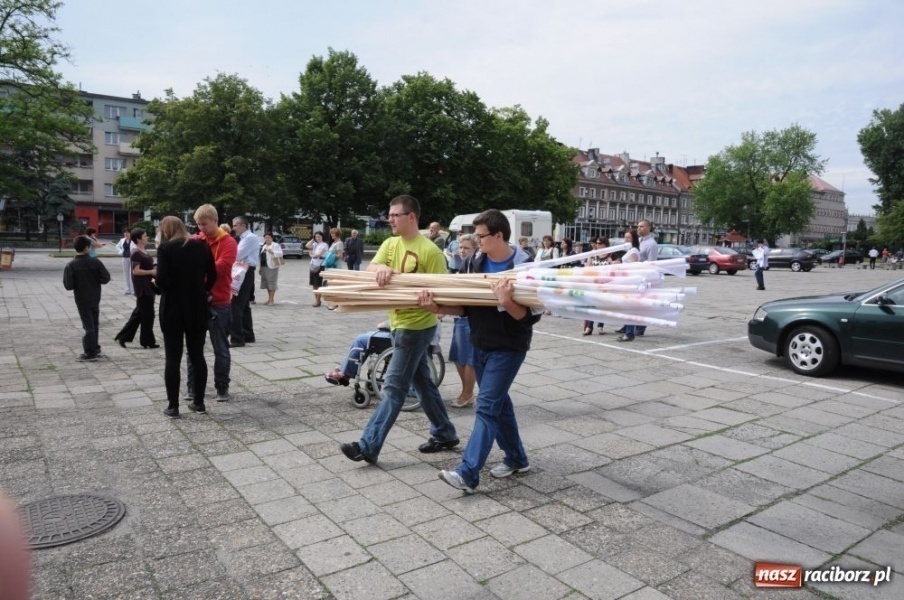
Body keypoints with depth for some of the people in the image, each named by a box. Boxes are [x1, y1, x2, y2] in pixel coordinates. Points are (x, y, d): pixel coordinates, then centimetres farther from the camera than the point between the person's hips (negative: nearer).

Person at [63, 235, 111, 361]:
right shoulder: (95, 262, -8)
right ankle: (95, 349, 27)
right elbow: (106, 278, -8)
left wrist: (77, 284, 5)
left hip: (82, 300, -2)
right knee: (94, 324, 17)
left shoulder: (71, 265, -12)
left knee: (88, 325, 2)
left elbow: (68, 285, -14)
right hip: (95, 298, 2)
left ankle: (90, 353, 5)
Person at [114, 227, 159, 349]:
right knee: (147, 314, -1)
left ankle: (123, 337, 23)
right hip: (142, 286, -10)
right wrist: (151, 272, -18)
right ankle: (147, 341, 9)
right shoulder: (136, 252, -15)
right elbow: (136, 271, -20)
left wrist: (154, 269, 8)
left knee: (140, 312, 15)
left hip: (147, 285, 10)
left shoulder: (143, 251, 13)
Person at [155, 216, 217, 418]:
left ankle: (173, 406, 8)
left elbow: (161, 280, -16)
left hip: (172, 309, -3)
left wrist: (161, 287, 6)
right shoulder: (201, 246, 3)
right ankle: (198, 402, 17)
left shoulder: (165, 248, -9)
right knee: (197, 356, 11)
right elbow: (212, 276, 4)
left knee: (173, 358, 4)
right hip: (198, 308, 4)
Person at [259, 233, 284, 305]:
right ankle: (269, 299, 18)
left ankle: (271, 300, -7)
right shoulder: (264, 246, 22)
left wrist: (272, 252, -34)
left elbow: (280, 253, -19)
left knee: (271, 284, -9)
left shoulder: (275, 246, -4)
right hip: (264, 267, 8)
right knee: (266, 284, 10)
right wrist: (260, 268, 23)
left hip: (272, 267, -8)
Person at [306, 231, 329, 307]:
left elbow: (319, 254, -13)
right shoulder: (315, 244, 14)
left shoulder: (324, 245, -5)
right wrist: (313, 239, 4)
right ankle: (316, 299, 17)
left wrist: (312, 255, 3)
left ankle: (318, 301, 1)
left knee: (318, 284, -4)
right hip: (313, 265, 7)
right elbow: (307, 246, -1)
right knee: (313, 284, 9)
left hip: (320, 266, -7)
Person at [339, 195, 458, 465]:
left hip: (417, 326, -8)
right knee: (422, 382, 16)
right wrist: (381, 268, -28)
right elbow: (370, 268, -6)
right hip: (400, 323, 8)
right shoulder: (390, 244, 8)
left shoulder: (430, 251, -14)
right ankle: (444, 434, 29)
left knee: (393, 386, -4)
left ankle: (368, 446, 2)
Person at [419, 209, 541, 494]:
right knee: (498, 402, 16)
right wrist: (439, 308, -10)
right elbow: (466, 306, 6)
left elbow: (532, 316, -17)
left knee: (486, 406, -9)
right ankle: (516, 459, 32)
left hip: (508, 348, -7)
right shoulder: (477, 263, 4)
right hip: (480, 345, 7)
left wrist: (507, 303, -34)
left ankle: (467, 474, -7)